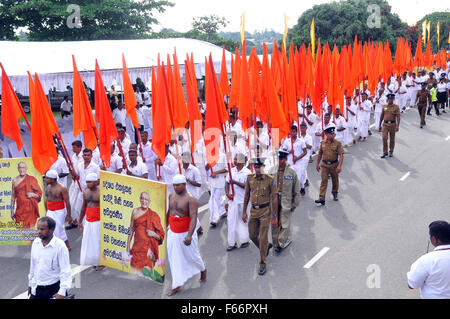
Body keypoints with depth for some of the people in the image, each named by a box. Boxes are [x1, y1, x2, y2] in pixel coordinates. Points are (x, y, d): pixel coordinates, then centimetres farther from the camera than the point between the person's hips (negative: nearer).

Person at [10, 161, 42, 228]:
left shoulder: (32, 179, 3)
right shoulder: (15, 180, 8)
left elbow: (39, 194, 6)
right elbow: (13, 196, 13)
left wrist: (32, 194, -15)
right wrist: (12, 210, 11)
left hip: (31, 208, -1)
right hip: (20, 209, 1)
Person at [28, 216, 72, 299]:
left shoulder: (60, 246, -17)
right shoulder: (35, 242, 0)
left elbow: (66, 271, -16)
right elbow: (32, 264, 13)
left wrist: (62, 292, -20)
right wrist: (30, 283, 19)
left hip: (53, 288, -5)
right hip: (36, 288, 5)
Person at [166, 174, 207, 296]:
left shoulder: (191, 199, -19)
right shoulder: (171, 196, 2)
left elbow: (193, 218, -27)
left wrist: (189, 235, -36)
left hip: (185, 233, -6)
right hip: (172, 233, 6)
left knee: (192, 256, 12)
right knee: (174, 259, 6)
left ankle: (203, 270, 43)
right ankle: (177, 285, 14)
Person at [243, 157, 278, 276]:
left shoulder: (270, 180, -13)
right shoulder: (250, 178, 0)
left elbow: (274, 198, -10)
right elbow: (247, 195, 9)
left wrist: (275, 217, -10)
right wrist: (244, 212, 8)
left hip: (265, 211, -5)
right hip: (253, 210, 5)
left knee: (263, 238, -3)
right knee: (252, 235, 13)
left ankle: (263, 264, 10)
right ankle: (266, 246, 42)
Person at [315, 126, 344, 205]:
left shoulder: (337, 143, -8)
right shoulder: (323, 143, 2)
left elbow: (341, 155, -13)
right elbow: (320, 154, 14)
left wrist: (339, 166, -23)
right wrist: (318, 164, 15)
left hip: (334, 165, -1)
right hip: (324, 165, 1)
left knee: (335, 180, 14)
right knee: (324, 181, -7)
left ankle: (335, 194, 39)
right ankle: (322, 198, -12)